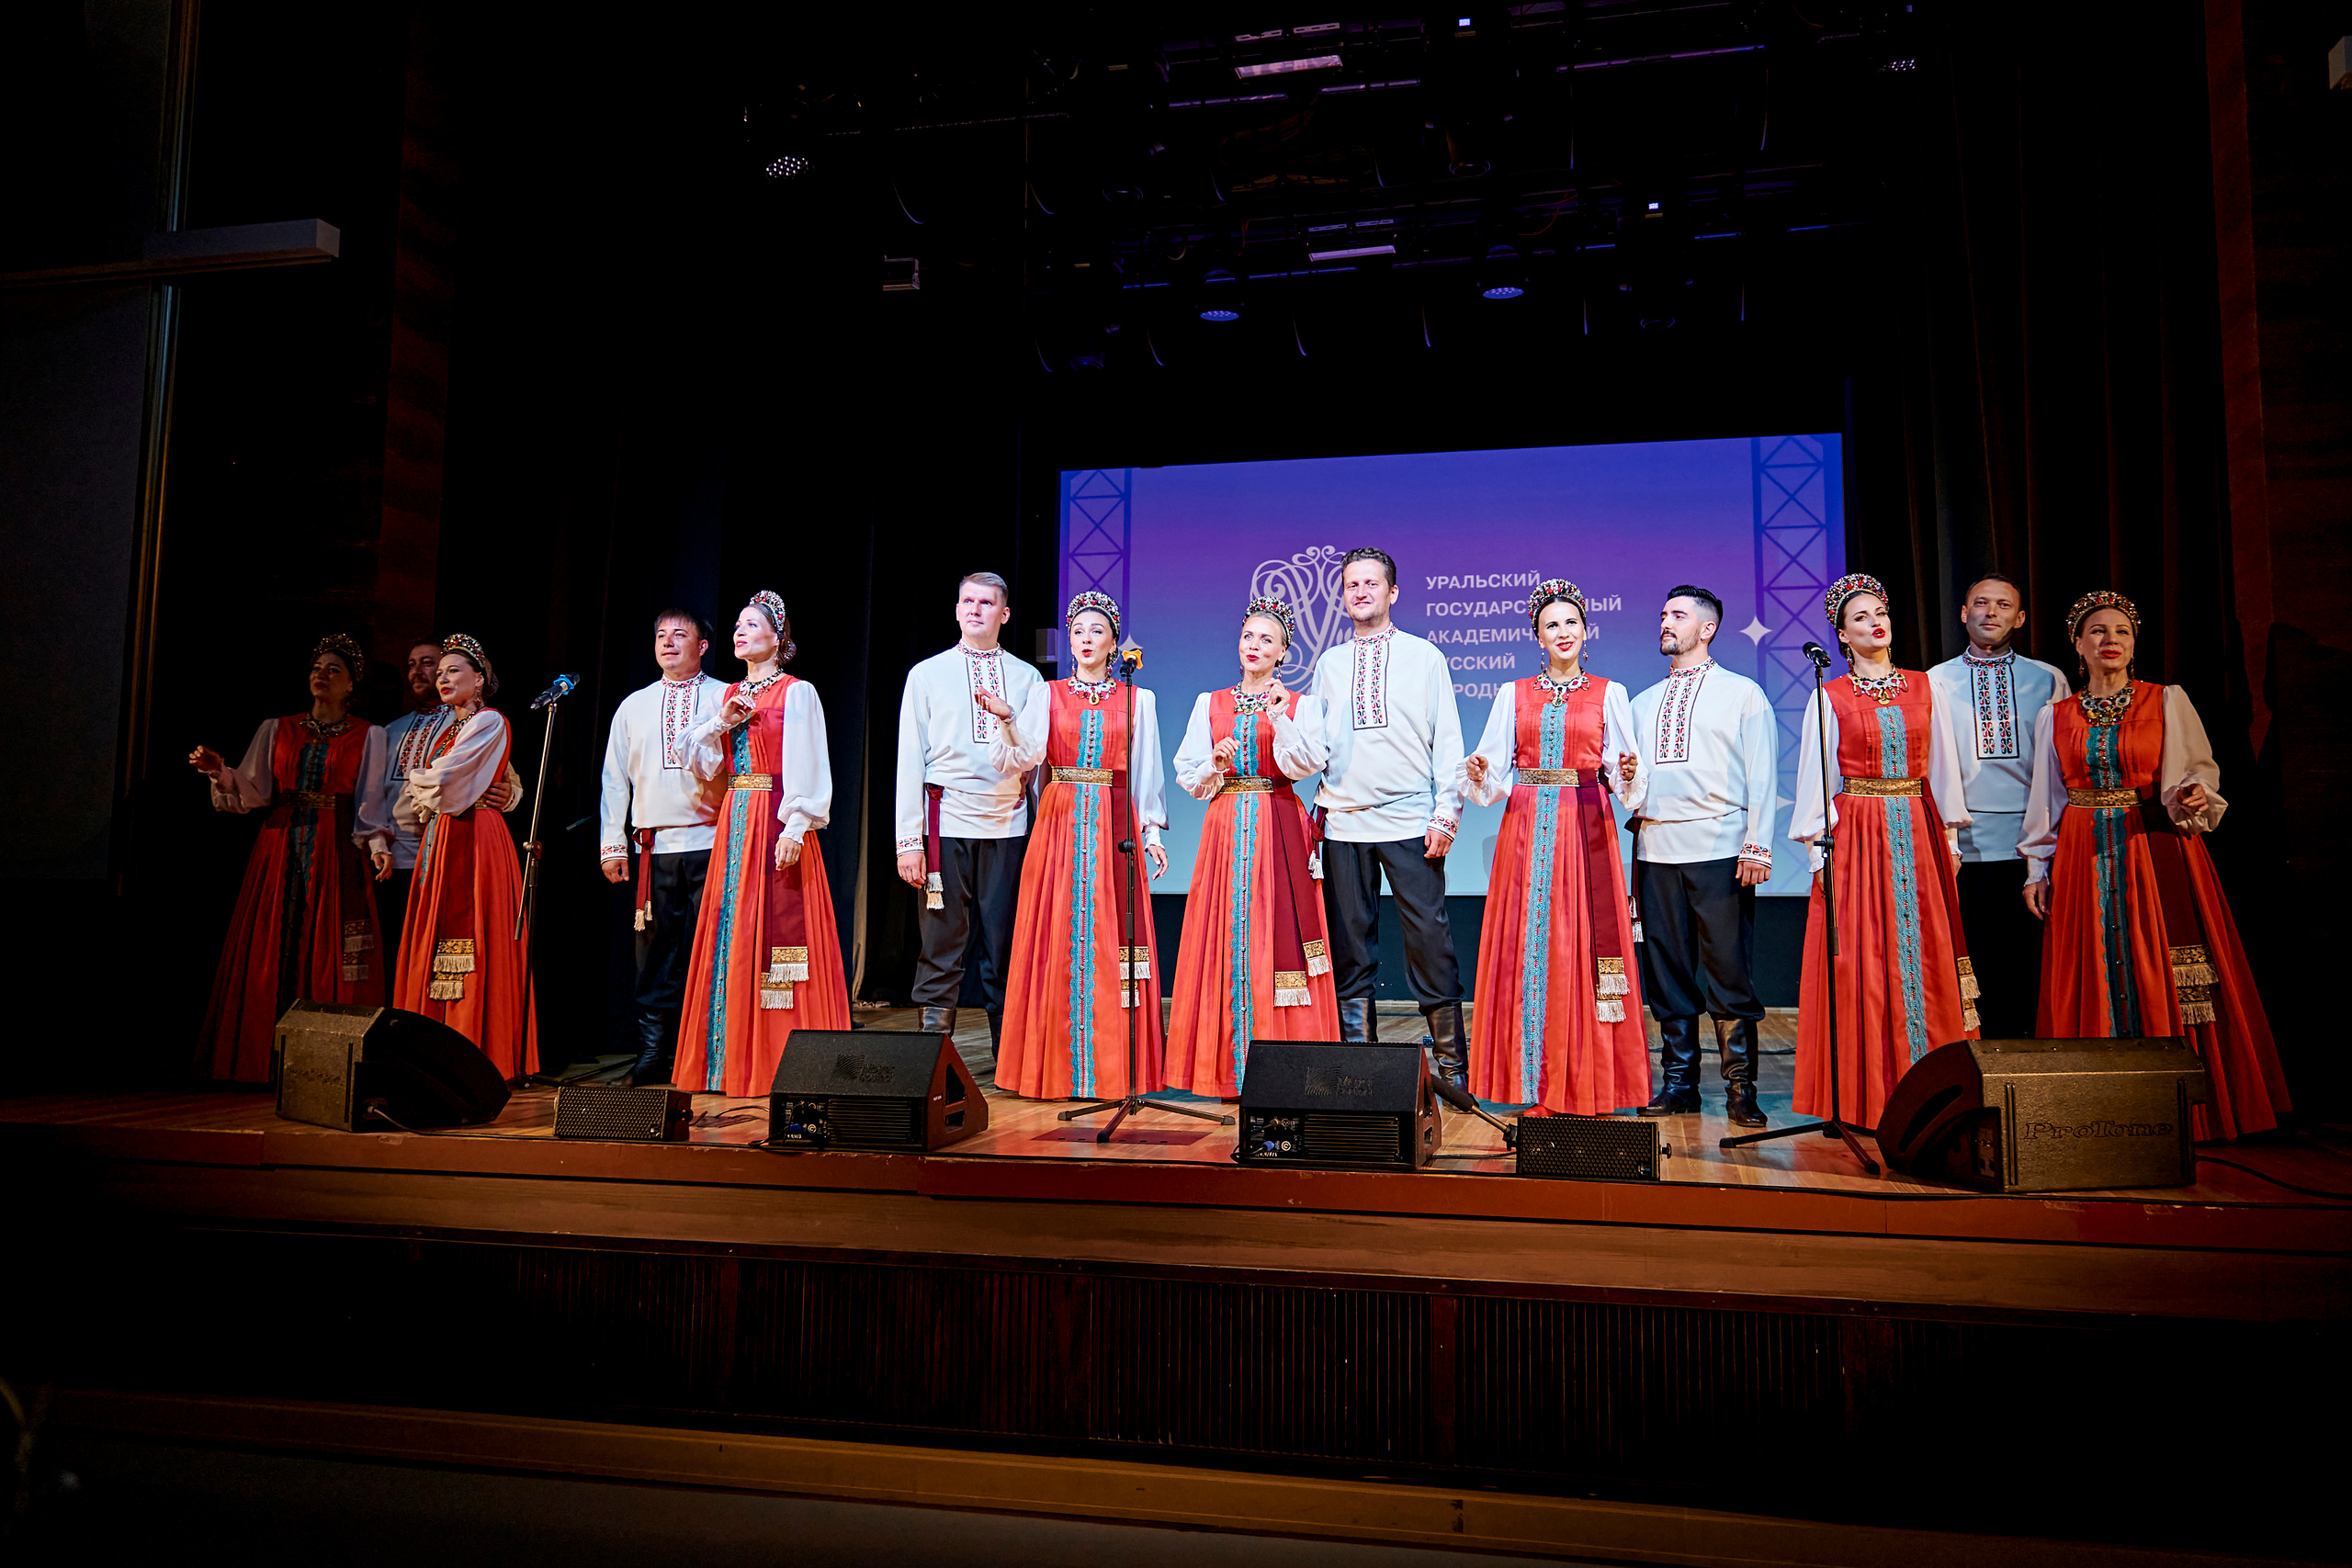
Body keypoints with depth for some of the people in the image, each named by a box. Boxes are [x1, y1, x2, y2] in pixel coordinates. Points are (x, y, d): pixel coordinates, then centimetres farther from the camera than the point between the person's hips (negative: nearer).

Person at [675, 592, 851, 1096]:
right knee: (733, 930, 6)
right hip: (734, 821, 7)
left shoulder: (797, 693, -2)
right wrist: (722, 723, -1)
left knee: (773, 929, -8)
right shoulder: (728, 696, 17)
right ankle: (733, 1060, 12)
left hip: (777, 821, -6)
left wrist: (796, 827, -19)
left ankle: (780, 1060, -1)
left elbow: (806, 766, -10)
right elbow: (704, 767, 14)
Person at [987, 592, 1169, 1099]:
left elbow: (1146, 773, 10)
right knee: (1056, 941, -2)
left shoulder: (1138, 700, 10)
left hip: (1116, 825, 0)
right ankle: (1057, 1068, 4)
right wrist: (1006, 719, -23)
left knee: (1110, 936, -3)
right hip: (1059, 824, 0)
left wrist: (1152, 833, 3)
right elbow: (1023, 756, -6)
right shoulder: (1046, 694, 9)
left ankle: (1112, 1068, 3)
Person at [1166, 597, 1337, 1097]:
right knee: (1225, 938, -1)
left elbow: (1307, 765, -8)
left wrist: (1281, 719, -19)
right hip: (1225, 829, 2)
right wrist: (1215, 765, -9)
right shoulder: (1210, 703, 13)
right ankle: (1228, 1071, 6)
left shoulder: (1301, 704, 7)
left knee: (1275, 936, -6)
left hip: (1280, 830, -2)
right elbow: (1187, 775, 10)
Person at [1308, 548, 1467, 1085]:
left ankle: (1451, 1064, 3)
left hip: (1411, 822, -2)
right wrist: (1318, 805, 4)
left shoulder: (1425, 657, 8)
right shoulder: (1328, 664, 14)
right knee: (1350, 946, 4)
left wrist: (1446, 814, -4)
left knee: (1430, 940, -5)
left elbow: (1447, 741, 5)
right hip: (1343, 824, 3)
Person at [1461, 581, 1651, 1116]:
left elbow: (1624, 777, 3)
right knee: (1527, 948, -1)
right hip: (1527, 829, 1)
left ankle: (1589, 1086, 5)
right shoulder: (1513, 694, 11)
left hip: (1587, 830, -1)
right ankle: (1536, 1087, 7)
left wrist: (1628, 774, -18)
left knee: (1581, 945, -4)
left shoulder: (1609, 693, 8)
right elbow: (1496, 776, 7)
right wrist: (1479, 775, -14)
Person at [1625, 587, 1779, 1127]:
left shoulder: (1742, 693, 9)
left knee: (1729, 971, -4)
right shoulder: (1643, 703, 21)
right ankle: (1678, 1083, 12)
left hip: (1720, 849, -4)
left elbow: (1762, 775, 1)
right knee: (1667, 971, 5)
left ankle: (1740, 1088, 4)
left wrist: (1758, 845, -8)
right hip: (1655, 849, 4)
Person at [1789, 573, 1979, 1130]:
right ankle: (1866, 1091, 5)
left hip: (1917, 834, 3)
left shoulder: (1924, 688, 10)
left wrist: (1950, 837, 7)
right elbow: (1816, 777, -1)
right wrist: (1818, 846, -7)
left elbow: (1942, 767, 11)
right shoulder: (1829, 697, 2)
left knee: (1924, 952, 2)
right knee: (1862, 958, -3)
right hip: (1856, 834, -2)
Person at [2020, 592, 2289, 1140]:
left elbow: (2198, 771, 2)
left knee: (2163, 979, -4)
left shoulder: (2169, 701, 5)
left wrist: (2193, 792, -20)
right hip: (2085, 862, 2)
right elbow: (2046, 801, 11)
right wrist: (2037, 869, 7)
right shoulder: (2054, 717, 10)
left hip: (2159, 854, -2)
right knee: (2095, 978, 1)